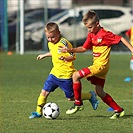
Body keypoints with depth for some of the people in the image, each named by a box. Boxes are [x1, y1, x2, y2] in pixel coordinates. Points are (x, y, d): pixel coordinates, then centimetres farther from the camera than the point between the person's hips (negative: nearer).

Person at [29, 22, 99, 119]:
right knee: (44, 92, -3)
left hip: (66, 75, -7)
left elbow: (73, 56, -18)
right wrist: (44, 55, 33)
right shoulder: (50, 44, 6)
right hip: (55, 73, 7)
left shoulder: (64, 43, -19)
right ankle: (38, 112, 7)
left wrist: (65, 58, -36)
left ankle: (91, 96, 24)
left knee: (71, 98, 3)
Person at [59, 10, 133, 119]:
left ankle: (78, 103, -6)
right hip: (96, 65, 9)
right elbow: (84, 48, 16)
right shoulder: (91, 35, 10)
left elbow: (121, 39, -13)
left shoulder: (105, 34, -15)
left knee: (76, 76, -15)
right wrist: (69, 50, 4)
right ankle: (119, 110, 20)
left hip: (101, 65, -9)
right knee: (99, 92, 11)